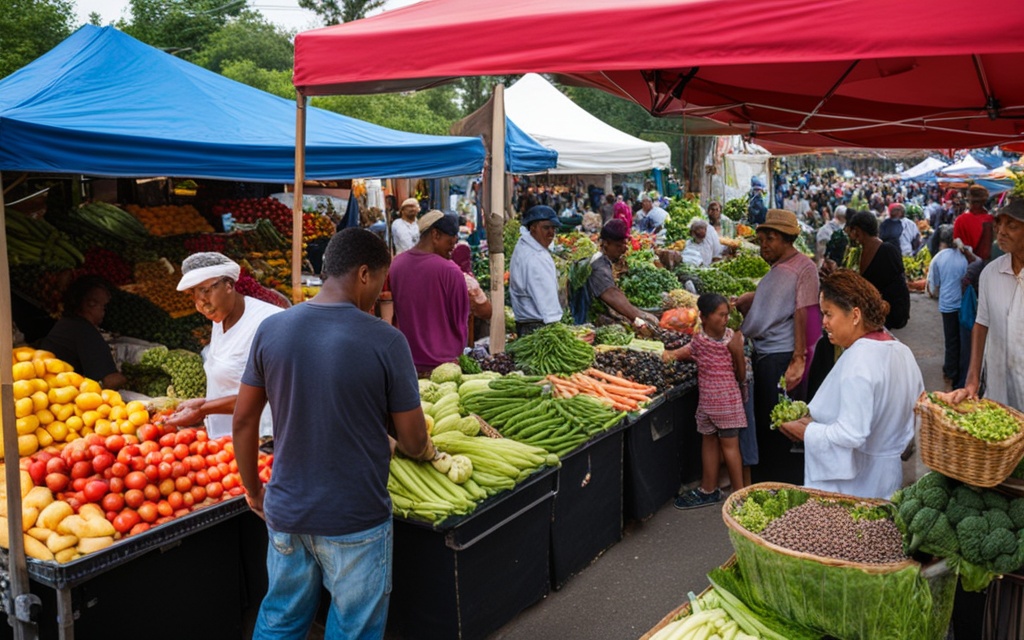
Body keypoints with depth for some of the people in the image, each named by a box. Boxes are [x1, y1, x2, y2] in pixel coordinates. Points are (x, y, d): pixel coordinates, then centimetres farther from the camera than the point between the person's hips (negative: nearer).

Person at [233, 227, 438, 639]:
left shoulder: (271, 329, -4)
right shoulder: (386, 341, -16)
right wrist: (429, 450, 13)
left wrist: (254, 490, 17)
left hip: (285, 513, 4)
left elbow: (243, 421, 3)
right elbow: (413, 442, -11)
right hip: (355, 522, -4)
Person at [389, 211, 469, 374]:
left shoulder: (396, 264, -1)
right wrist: (458, 352, 10)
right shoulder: (450, 271, -18)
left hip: (406, 361, 5)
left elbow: (394, 314, 10)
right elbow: (460, 319, -7)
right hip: (442, 362, -5)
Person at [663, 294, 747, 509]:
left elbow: (741, 376, -5)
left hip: (729, 401, -3)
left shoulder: (733, 338, -8)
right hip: (707, 401, 3)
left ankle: (739, 492, 10)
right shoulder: (699, 342, -5)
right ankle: (709, 489, 25)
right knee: (709, 441, 13)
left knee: (729, 443, 0)